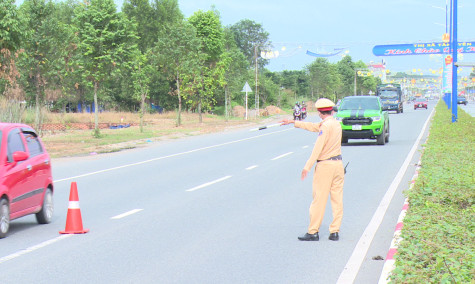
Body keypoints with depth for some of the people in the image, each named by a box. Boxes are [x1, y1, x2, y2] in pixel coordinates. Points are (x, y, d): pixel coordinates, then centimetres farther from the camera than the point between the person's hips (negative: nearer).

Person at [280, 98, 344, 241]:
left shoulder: (325, 126, -13)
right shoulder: (336, 123, 13)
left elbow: (318, 148, -19)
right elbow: (313, 127, 23)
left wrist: (307, 166, -20)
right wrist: (293, 122, 28)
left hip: (325, 165, -8)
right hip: (338, 164, 8)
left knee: (319, 199, -2)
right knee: (337, 199, 6)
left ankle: (313, 232, 2)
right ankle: (335, 231, 7)